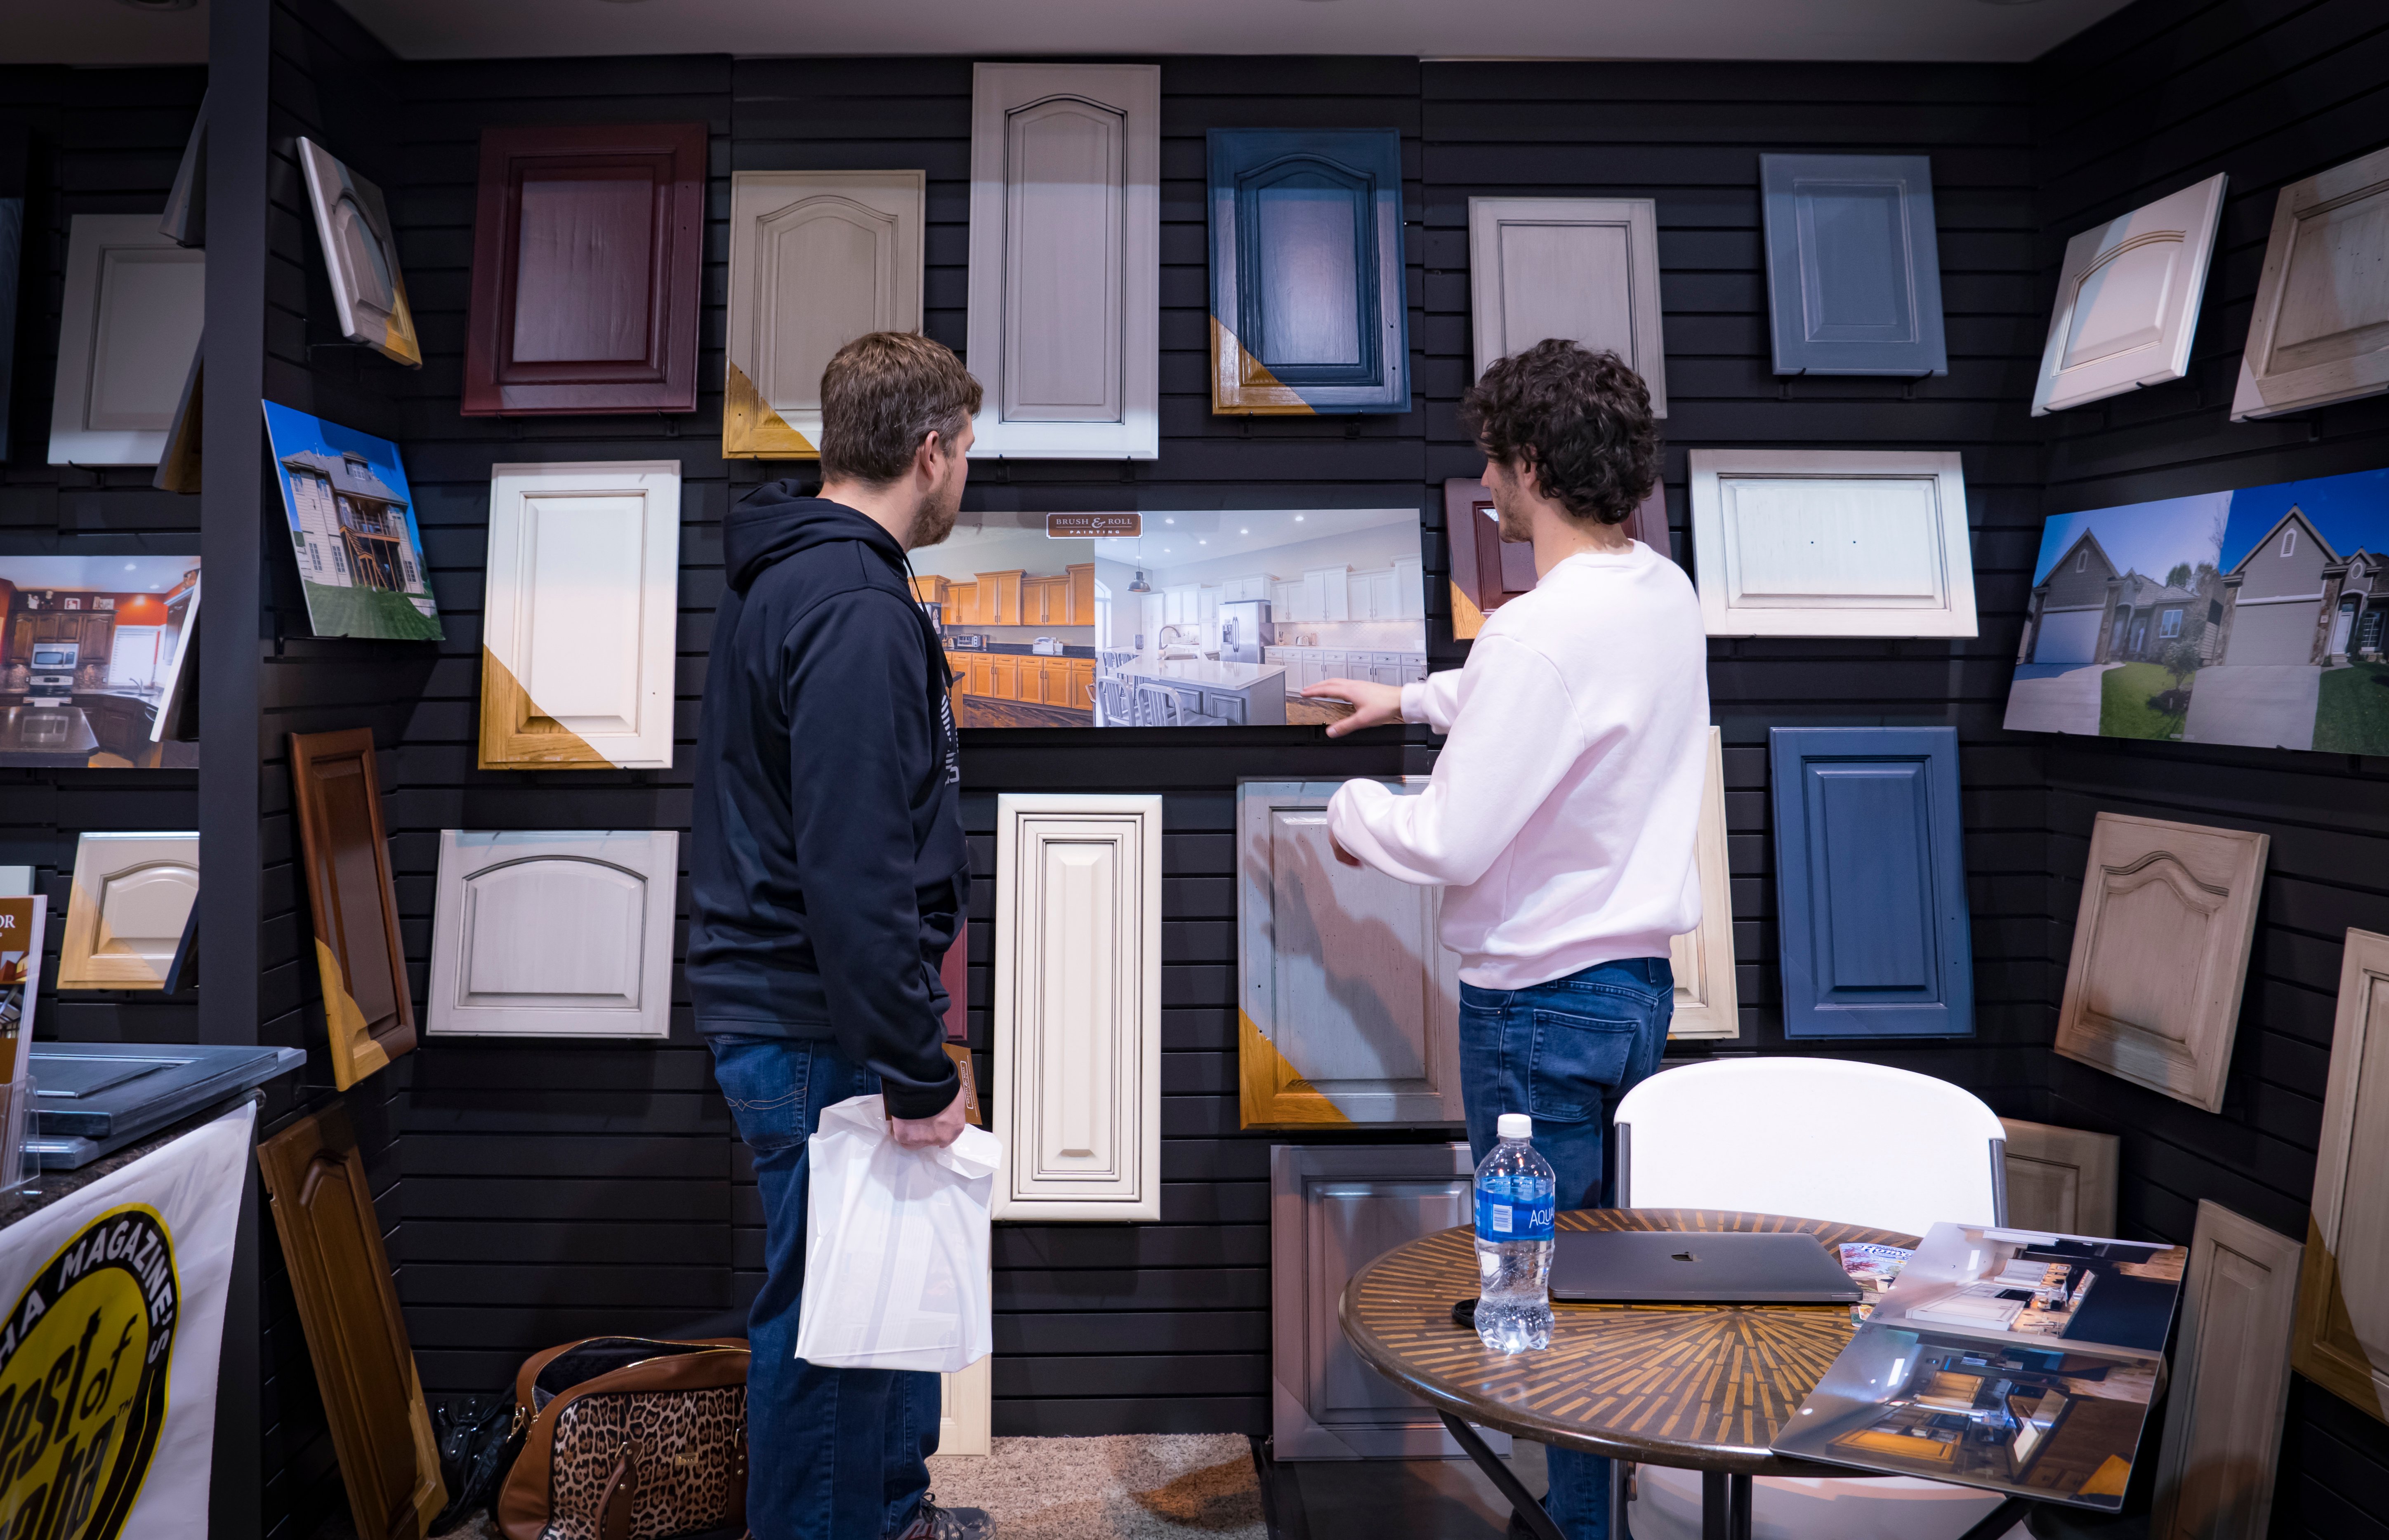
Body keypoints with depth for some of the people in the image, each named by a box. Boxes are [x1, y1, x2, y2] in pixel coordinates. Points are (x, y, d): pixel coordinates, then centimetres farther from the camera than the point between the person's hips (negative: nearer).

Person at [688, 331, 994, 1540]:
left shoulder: (784, 576, 11)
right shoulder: (857, 611, -21)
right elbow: (854, 875, -27)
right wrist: (917, 1074, -20)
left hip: (772, 1001, 11)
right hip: (820, 1030, -11)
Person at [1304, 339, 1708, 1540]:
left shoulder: (1541, 632, -25)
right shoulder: (1667, 596, 4)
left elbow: (1450, 844, -22)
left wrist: (1354, 811, -2)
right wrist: (1416, 698, 33)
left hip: (1539, 1005, -9)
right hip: (1639, 984, 9)